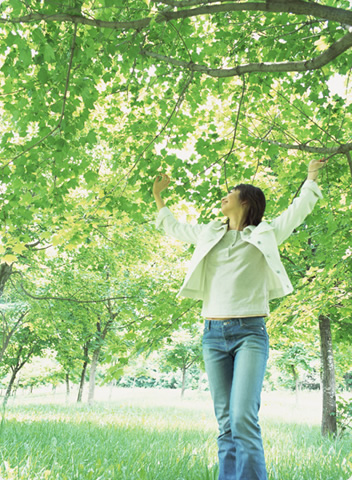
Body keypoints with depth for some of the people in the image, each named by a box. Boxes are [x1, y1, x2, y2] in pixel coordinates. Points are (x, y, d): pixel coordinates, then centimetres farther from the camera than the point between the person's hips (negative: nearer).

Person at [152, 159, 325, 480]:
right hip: (214, 335, 4)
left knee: (244, 418, -17)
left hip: (250, 333, -3)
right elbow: (174, 228, 33)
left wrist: (311, 179, 14)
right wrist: (158, 196, 39)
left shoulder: (264, 235, 9)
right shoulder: (209, 234, 18)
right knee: (226, 423, 4)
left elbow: (300, 209, 15)